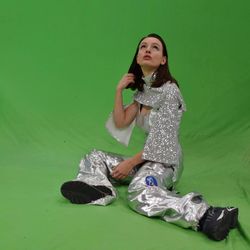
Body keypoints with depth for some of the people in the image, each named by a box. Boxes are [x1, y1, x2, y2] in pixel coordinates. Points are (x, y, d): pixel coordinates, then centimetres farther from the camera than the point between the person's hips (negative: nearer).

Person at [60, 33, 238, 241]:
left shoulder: (169, 90, -13)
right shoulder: (143, 91, 12)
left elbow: (162, 140, -17)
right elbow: (120, 123, 8)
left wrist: (130, 163, -12)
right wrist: (119, 91, 0)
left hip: (165, 161, -9)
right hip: (146, 158, 9)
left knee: (139, 194, -38)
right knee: (94, 157, 4)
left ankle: (205, 215, -48)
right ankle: (101, 189, -29)